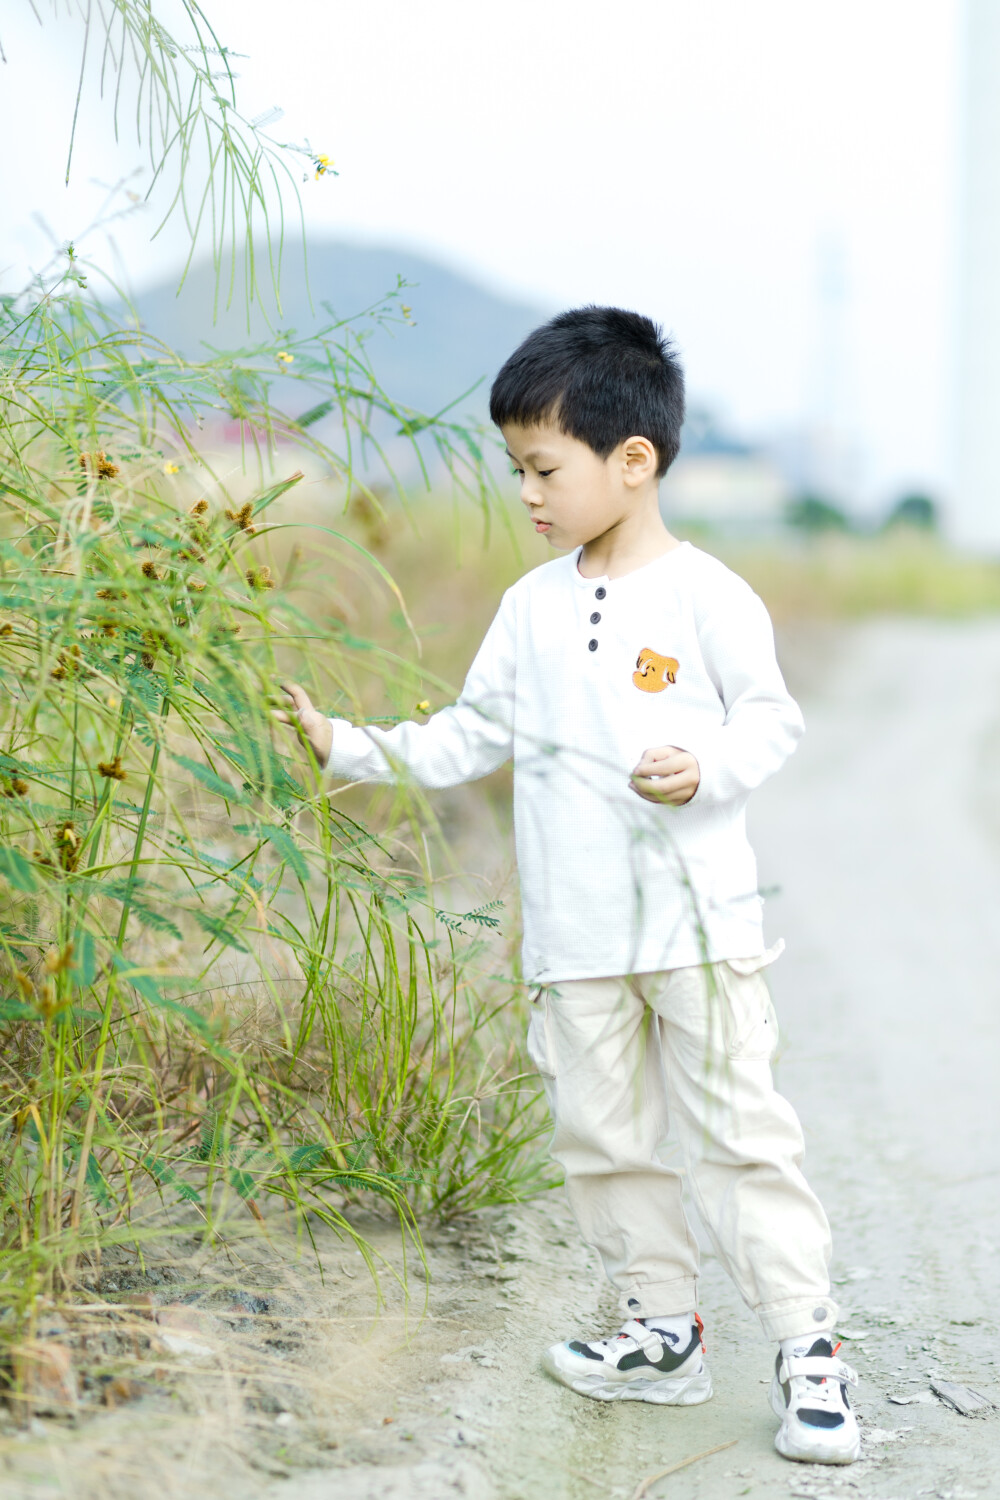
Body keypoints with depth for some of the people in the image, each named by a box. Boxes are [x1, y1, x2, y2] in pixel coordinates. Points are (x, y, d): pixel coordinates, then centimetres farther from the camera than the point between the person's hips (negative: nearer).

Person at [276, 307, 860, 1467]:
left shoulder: (705, 596, -7)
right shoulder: (533, 606, 8)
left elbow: (771, 716, -2)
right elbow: (476, 733, 13)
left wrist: (705, 769, -20)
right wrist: (353, 748, 6)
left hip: (697, 921, -5)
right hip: (573, 932, 5)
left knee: (737, 1129, -3)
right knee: (597, 1133, 10)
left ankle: (806, 1348, 4)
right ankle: (663, 1332, 24)